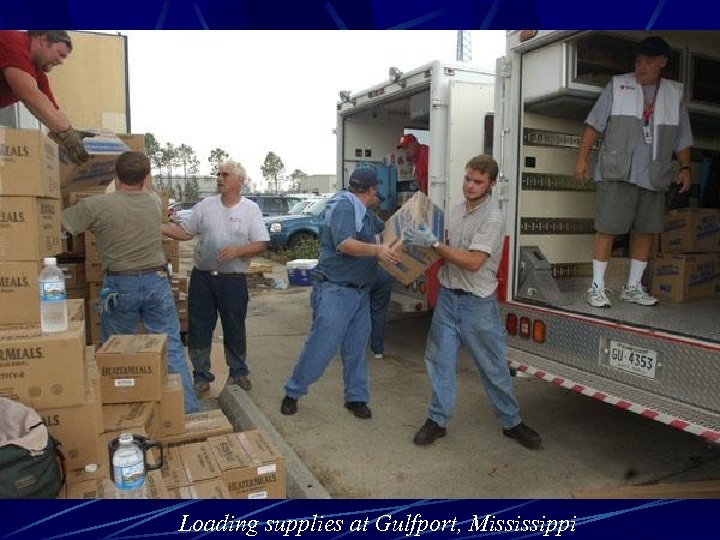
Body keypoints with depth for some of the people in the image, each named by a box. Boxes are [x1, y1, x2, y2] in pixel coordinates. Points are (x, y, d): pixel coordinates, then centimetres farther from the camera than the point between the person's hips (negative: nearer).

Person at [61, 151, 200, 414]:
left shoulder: (97, 205, -11)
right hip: (156, 281, 3)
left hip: (120, 286, -2)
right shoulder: (154, 201, 2)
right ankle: (188, 409, 11)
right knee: (172, 349, 7)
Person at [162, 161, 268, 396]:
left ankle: (238, 372, 29)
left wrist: (238, 250, -21)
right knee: (198, 329, 7)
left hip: (233, 279, -2)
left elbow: (261, 244, -6)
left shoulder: (251, 209, -1)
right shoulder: (205, 205, 6)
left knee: (234, 329, 10)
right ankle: (201, 377, 22)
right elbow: (185, 232, 9)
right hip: (201, 277, 3)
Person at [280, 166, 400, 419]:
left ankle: (356, 397, 23)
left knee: (356, 349, 12)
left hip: (359, 292, 9)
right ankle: (293, 392, 15)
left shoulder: (365, 214, 15)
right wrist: (377, 250, -40)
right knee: (321, 346, -3)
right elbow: (344, 244, -28)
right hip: (335, 291, -9)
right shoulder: (344, 206, -14)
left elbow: (382, 232, 31)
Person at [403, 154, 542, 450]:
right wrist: (426, 237, 0)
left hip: (477, 303, -5)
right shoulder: (455, 210, 7)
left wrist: (433, 243, -23)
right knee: (439, 359, 8)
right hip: (447, 296, 6)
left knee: (493, 367, 7)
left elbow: (473, 262, -24)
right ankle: (437, 419, 23)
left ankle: (511, 421, 26)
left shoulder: (493, 219, -15)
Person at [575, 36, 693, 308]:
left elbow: (682, 137, 19)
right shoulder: (617, 85, 5)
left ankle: (633, 287, 17)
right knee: (607, 228, -7)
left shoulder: (675, 94, 15)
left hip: (654, 177, 4)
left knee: (645, 230, 6)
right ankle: (597, 287, 1)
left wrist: (685, 167, 10)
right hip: (617, 173, -4)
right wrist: (582, 158, -7)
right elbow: (594, 123, 1)